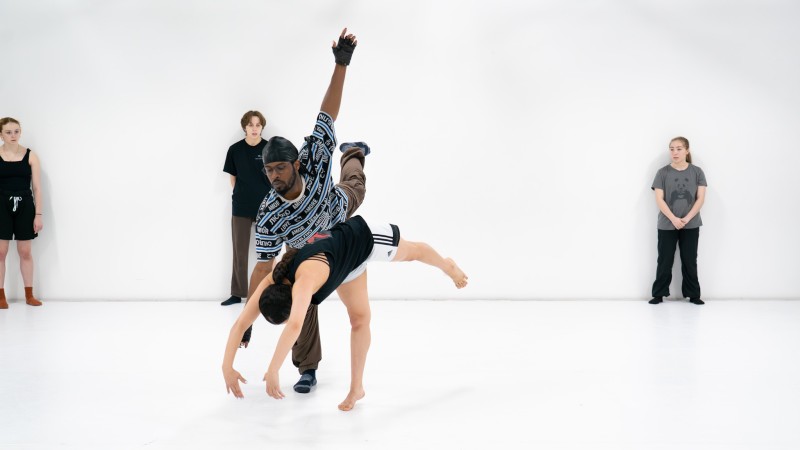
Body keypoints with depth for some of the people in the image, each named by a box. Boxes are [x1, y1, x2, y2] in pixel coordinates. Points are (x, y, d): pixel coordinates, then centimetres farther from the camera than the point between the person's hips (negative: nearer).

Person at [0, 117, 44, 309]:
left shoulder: (30, 155, 0)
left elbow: (37, 187, 2)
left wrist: (38, 214, -2)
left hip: (25, 206, 1)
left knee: (25, 252, 8)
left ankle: (29, 295, 19)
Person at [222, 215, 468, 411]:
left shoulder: (305, 279, -47)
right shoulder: (271, 282, -26)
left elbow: (295, 326, -61)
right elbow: (240, 324, -23)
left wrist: (273, 371, -59)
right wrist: (227, 366, -33)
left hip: (362, 236, -5)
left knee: (411, 252, 26)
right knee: (359, 318, 5)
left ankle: (447, 265, 58)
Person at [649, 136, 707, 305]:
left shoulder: (697, 172, 1)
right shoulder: (663, 172, -1)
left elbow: (700, 198, -2)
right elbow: (659, 200, -5)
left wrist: (686, 219, -12)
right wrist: (674, 219, -15)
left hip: (691, 225, 1)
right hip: (666, 225, 0)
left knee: (690, 261, 6)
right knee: (665, 261, 3)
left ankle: (693, 294, 15)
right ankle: (659, 294, 11)